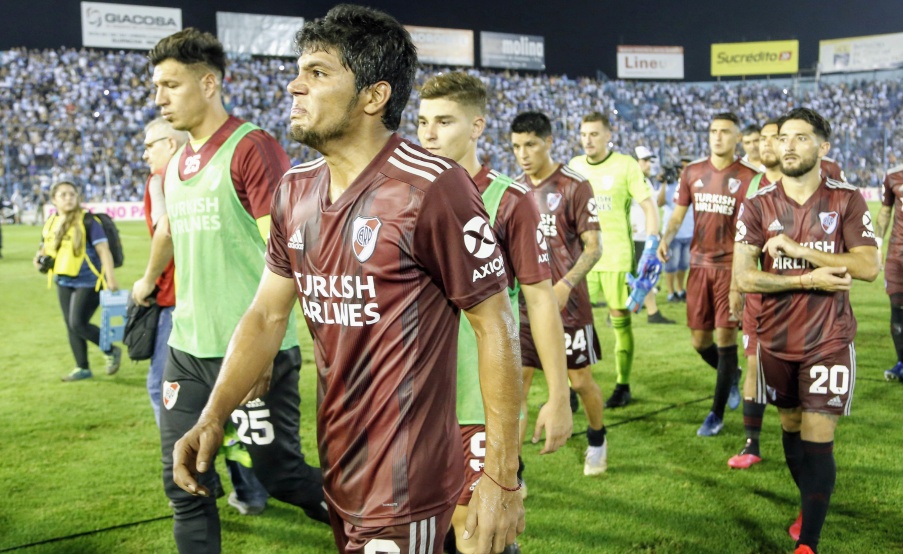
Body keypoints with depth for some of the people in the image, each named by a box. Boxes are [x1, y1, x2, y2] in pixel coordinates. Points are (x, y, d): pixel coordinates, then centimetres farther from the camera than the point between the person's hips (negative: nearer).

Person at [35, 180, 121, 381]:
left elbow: (104, 251, -16)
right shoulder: (50, 224, 7)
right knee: (71, 326, 11)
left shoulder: (87, 221, -13)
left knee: (78, 323, -14)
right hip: (64, 283, 7)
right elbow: (45, 249, 22)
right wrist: (40, 258, -3)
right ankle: (82, 368, 24)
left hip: (88, 281, -7)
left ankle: (112, 351, 9)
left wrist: (111, 279, -24)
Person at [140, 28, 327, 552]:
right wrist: (148, 282, 44)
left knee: (281, 473, 2)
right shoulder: (175, 165, 11)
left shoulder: (253, 149, -12)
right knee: (185, 483, 9)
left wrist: (262, 351, -20)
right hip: (187, 348, 7)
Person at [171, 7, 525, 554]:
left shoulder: (432, 186, -19)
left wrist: (501, 479, -15)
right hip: (335, 469, 7)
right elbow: (268, 314, 9)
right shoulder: (295, 191, 4)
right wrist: (212, 419, -2)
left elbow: (495, 325, -15)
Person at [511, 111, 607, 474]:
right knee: (516, 383, -3)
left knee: (581, 380, 9)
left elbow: (594, 247, -10)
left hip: (568, 303, -4)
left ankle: (597, 440, 37)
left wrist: (566, 285, -24)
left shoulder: (574, 186, -9)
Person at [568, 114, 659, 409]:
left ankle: (623, 386, 16)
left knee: (620, 320, 3)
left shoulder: (626, 165, -4)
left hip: (617, 255, -3)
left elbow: (649, 206, -4)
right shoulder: (574, 166, 8)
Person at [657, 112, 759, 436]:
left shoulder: (747, 178, -5)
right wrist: (666, 238, -9)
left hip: (730, 266, -4)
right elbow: (678, 214, 12)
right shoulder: (692, 172, 7)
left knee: (724, 337, -3)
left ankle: (717, 415, 10)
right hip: (699, 264, 4)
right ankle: (732, 375, 40)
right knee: (699, 341, 8)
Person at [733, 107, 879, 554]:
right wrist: (809, 280, -18)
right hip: (776, 340, 3)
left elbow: (868, 266, -15)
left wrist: (797, 248, -19)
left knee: (817, 440, -6)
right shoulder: (757, 206, -2)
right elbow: (743, 277, -9)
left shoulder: (846, 200, -4)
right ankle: (811, 508, 39)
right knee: (792, 429, 17)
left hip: (829, 341, -3)